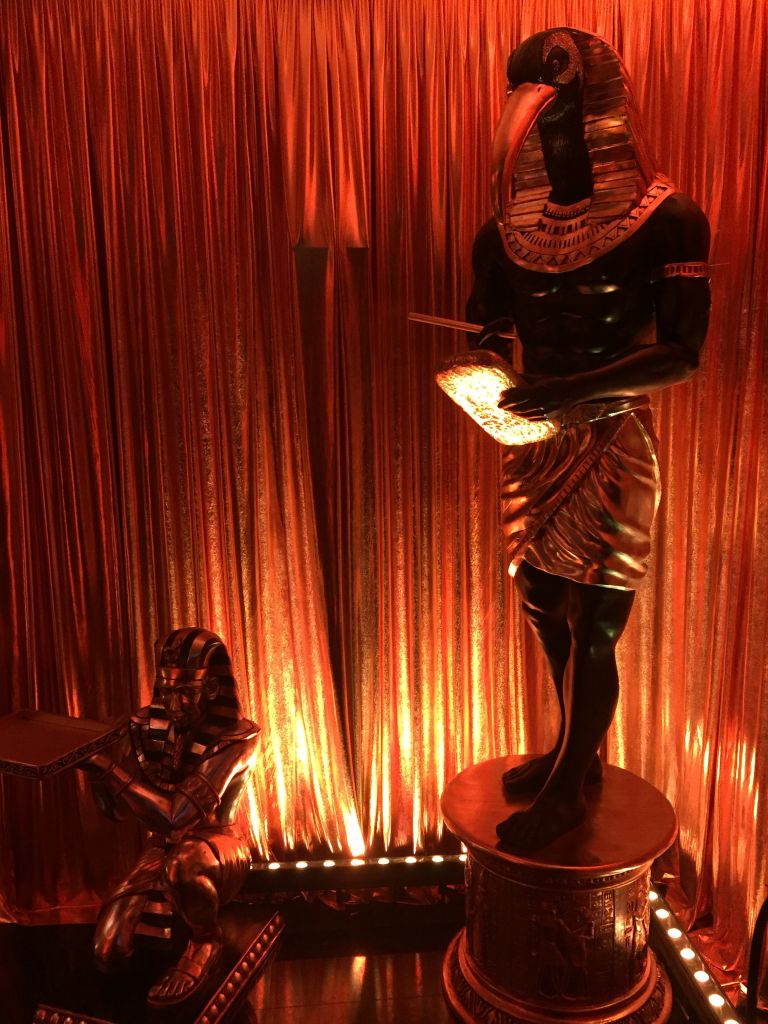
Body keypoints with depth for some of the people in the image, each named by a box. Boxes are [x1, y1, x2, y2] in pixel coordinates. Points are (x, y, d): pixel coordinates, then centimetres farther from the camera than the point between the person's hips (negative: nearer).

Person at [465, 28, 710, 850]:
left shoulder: (668, 223, -10)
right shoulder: (507, 233, 3)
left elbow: (680, 355, -15)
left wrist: (577, 390, -27)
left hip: (613, 451, -5)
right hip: (537, 447, 5)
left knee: (593, 628, 0)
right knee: (544, 608, 15)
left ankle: (568, 788, 22)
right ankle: (576, 751, 39)